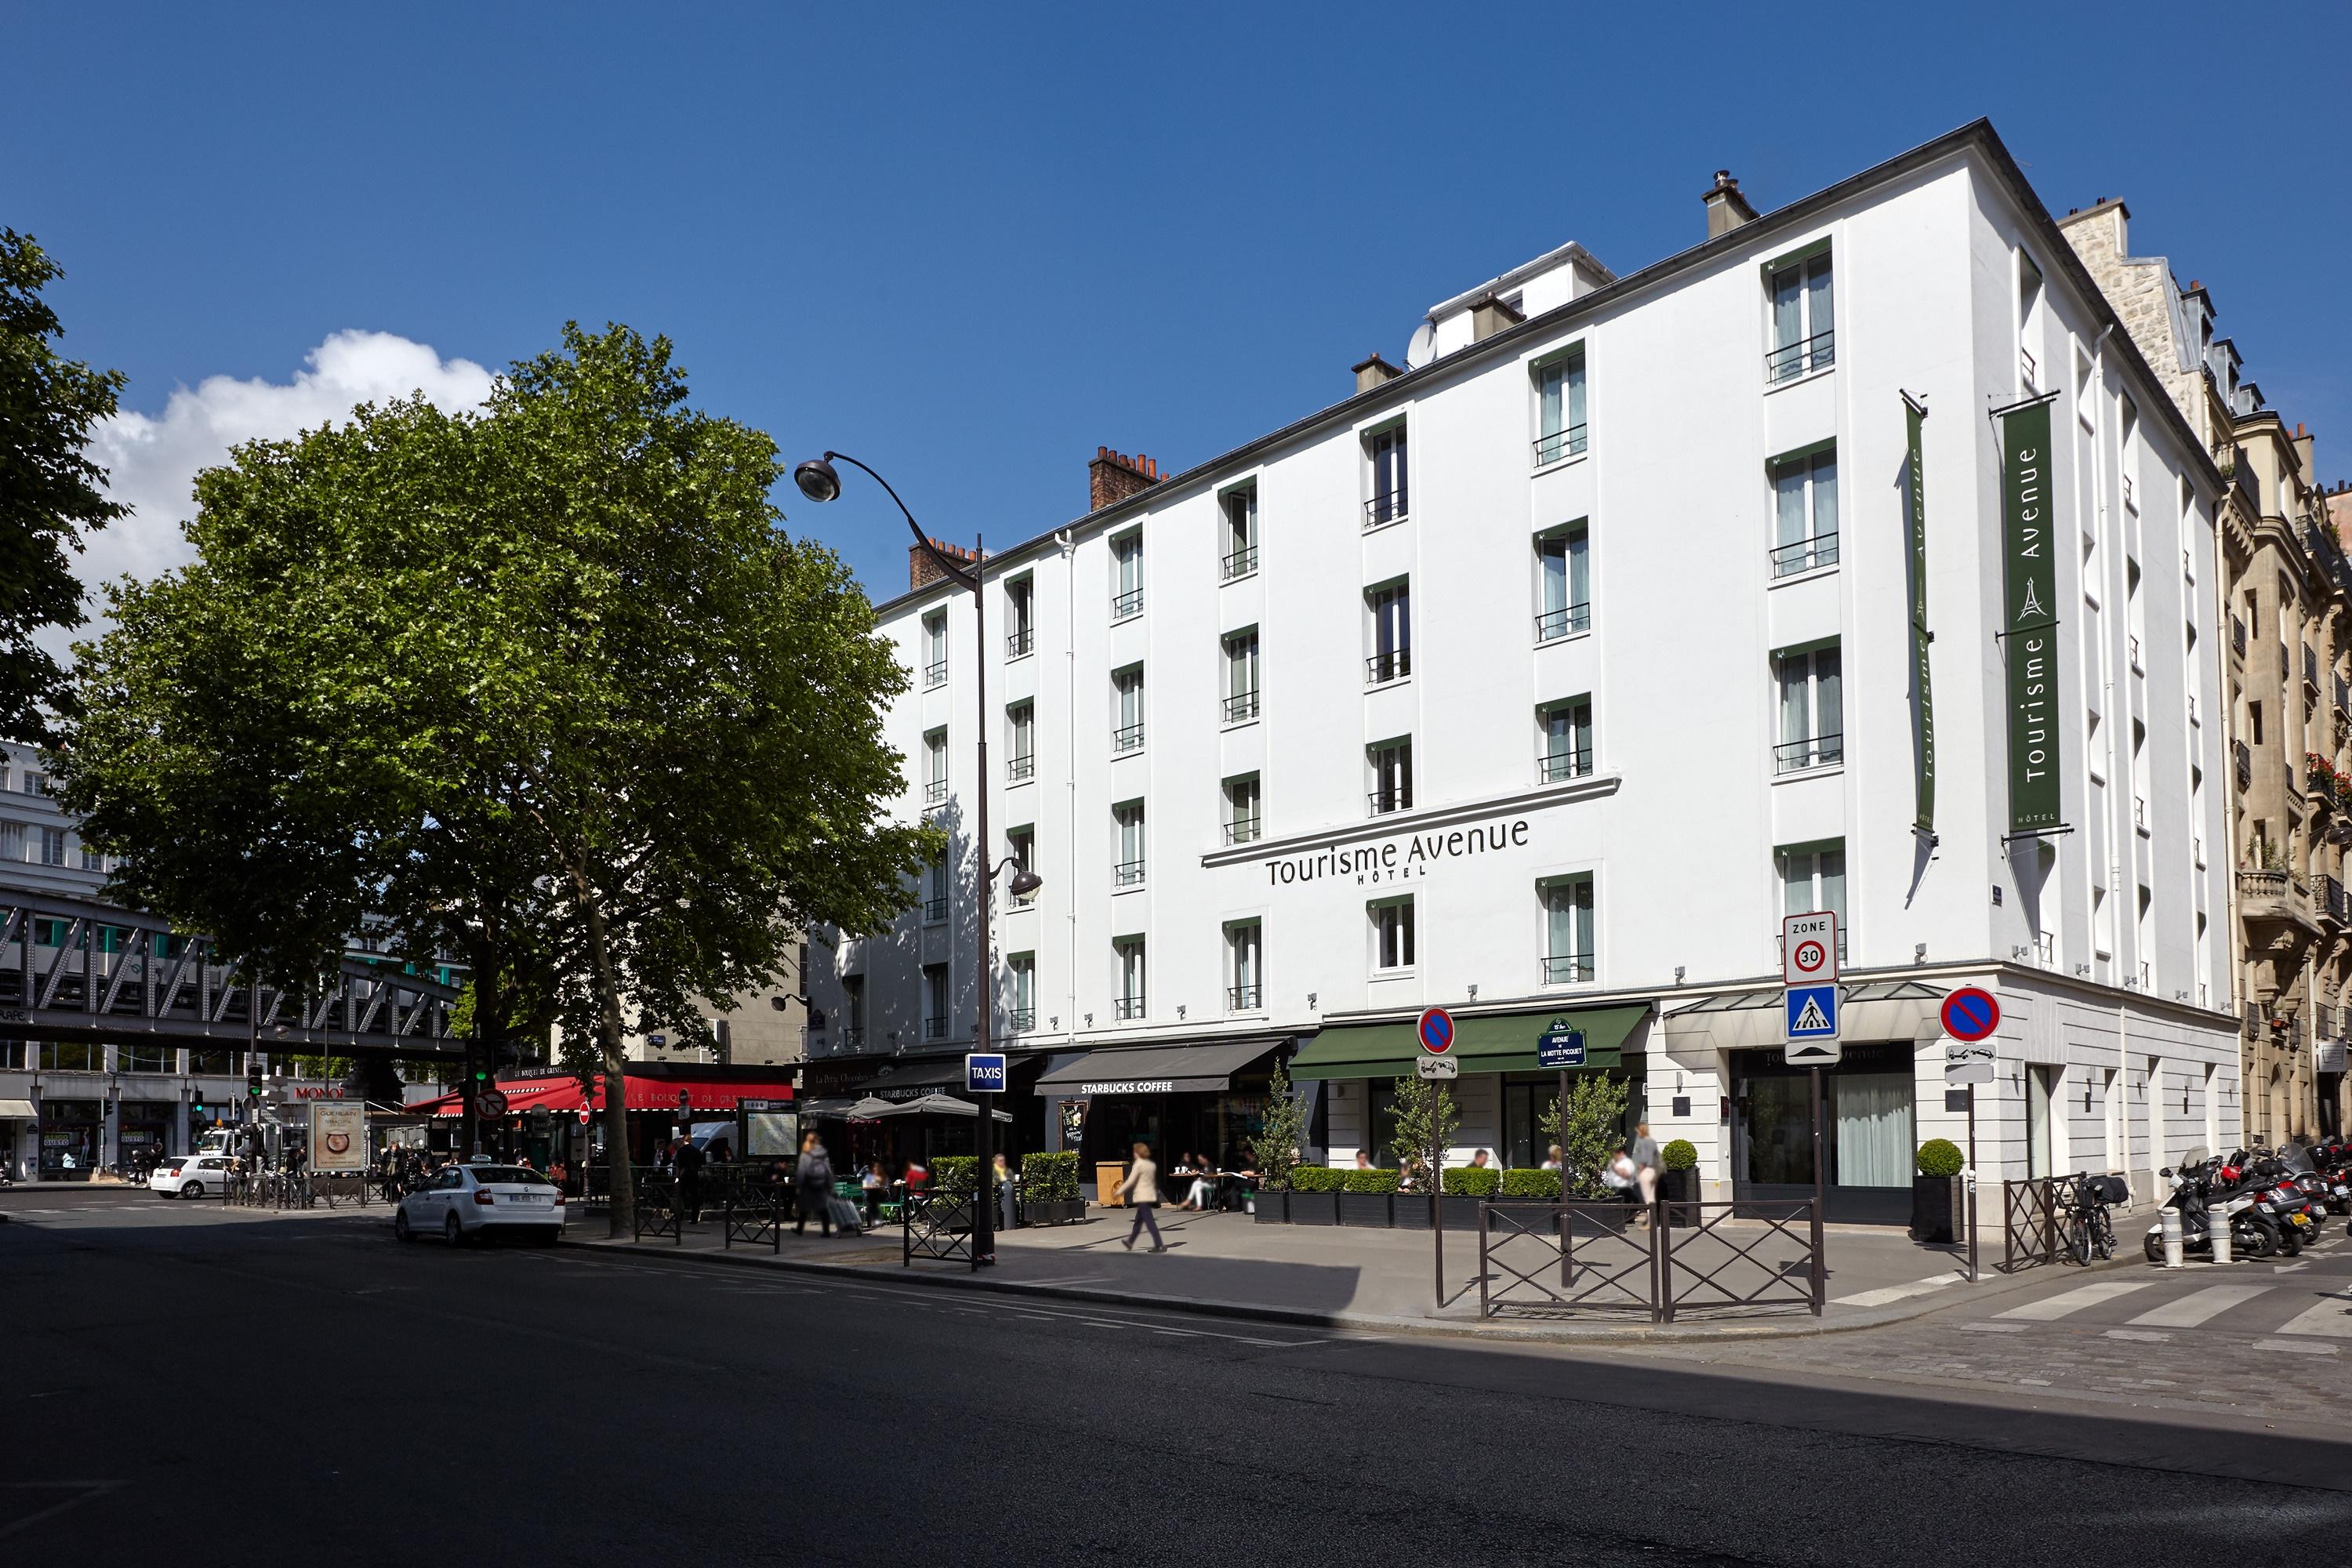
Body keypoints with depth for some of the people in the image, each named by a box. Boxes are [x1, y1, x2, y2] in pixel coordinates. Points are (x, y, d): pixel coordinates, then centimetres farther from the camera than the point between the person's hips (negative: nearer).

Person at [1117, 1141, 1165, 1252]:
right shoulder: (1152, 1165, 11)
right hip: (1151, 1195, 8)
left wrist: (1120, 1191, -4)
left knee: (1149, 1221, -9)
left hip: (1142, 1196, -8)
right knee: (1139, 1220, 19)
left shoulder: (1138, 1164, -11)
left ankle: (1159, 1245, -15)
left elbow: (1131, 1181, -13)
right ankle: (1130, 1242, 31)